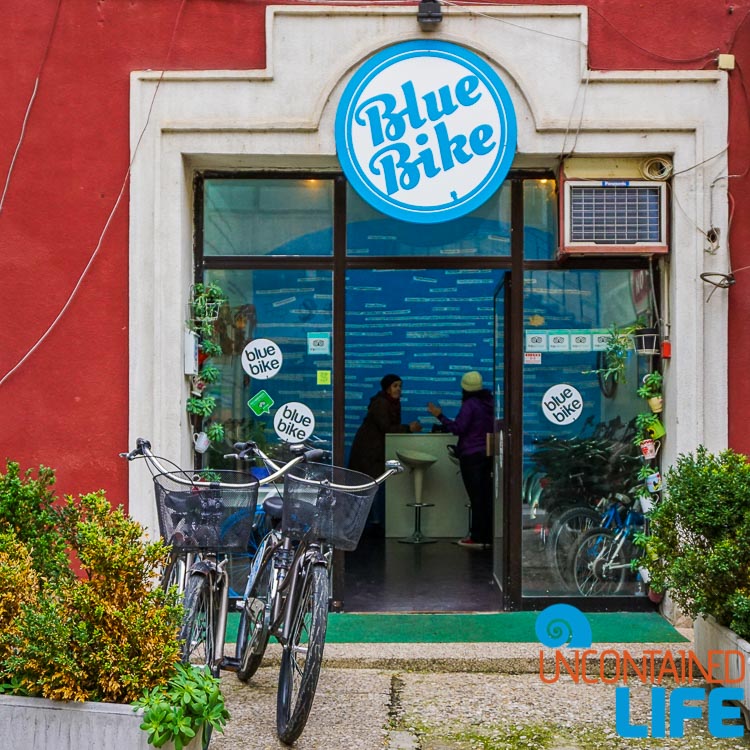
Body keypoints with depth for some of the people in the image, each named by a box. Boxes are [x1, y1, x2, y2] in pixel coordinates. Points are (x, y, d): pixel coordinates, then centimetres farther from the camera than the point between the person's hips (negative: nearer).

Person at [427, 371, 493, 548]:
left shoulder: (469, 405, -14)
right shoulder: (489, 403, 12)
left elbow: (457, 428, -17)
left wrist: (439, 416, -13)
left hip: (471, 455, -8)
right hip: (488, 454, 8)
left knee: (476, 496, -6)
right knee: (487, 495, 9)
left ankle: (477, 537, -3)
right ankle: (488, 536, 12)